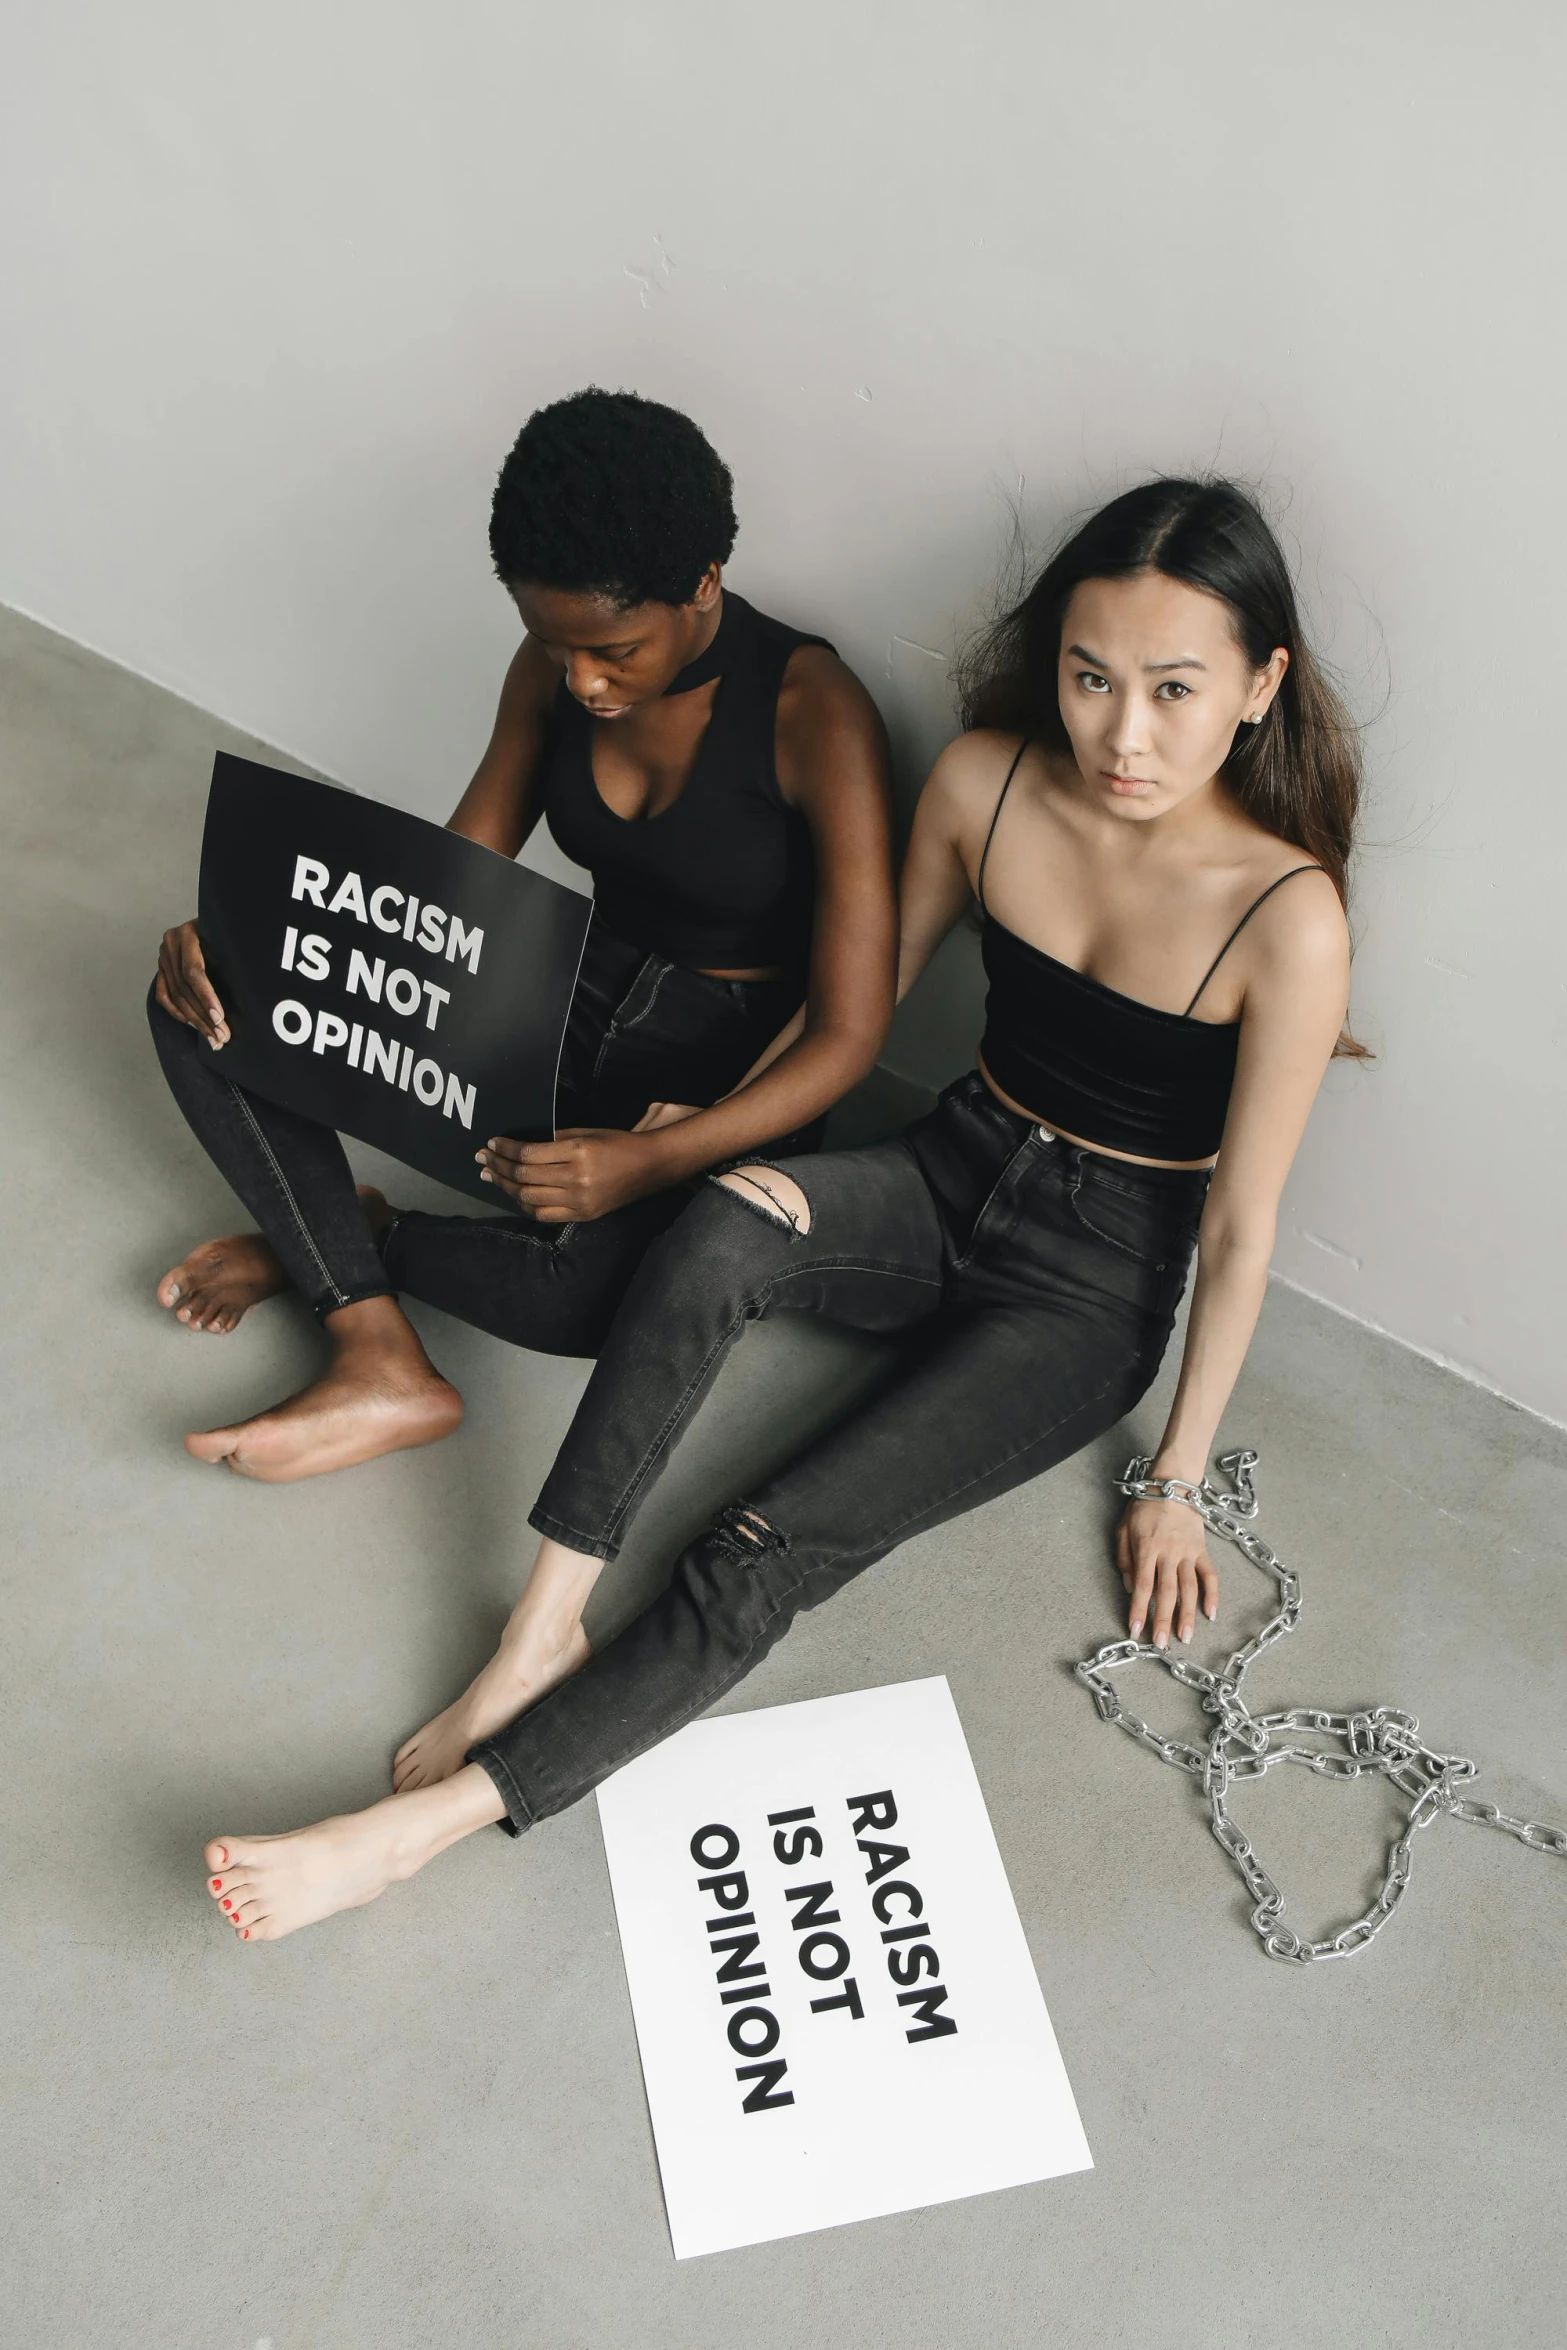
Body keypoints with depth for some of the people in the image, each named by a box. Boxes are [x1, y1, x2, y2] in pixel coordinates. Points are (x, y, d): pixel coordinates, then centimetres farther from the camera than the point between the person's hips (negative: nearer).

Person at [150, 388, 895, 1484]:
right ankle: (385, 1367, -19)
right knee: (212, 1004, -9)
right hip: (580, 998, 6)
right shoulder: (555, 668, -3)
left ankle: (336, 1240, -4)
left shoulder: (813, 713, -22)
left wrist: (652, 1160, -38)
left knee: (590, 1286, -39)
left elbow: (849, 1033, -23)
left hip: (734, 1069, -6)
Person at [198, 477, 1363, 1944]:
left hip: (1094, 1288, -3)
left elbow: (1241, 1229, -14)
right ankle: (544, 1624, -23)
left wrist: (1174, 1480, -7)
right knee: (720, 1230, -33)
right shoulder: (985, 782, -10)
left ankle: (423, 1824, -17)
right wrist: (755, 1146, -2)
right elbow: (868, 993, 7)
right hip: (951, 1175, 4)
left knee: (765, 1556, -22)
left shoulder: (1286, 917, -22)